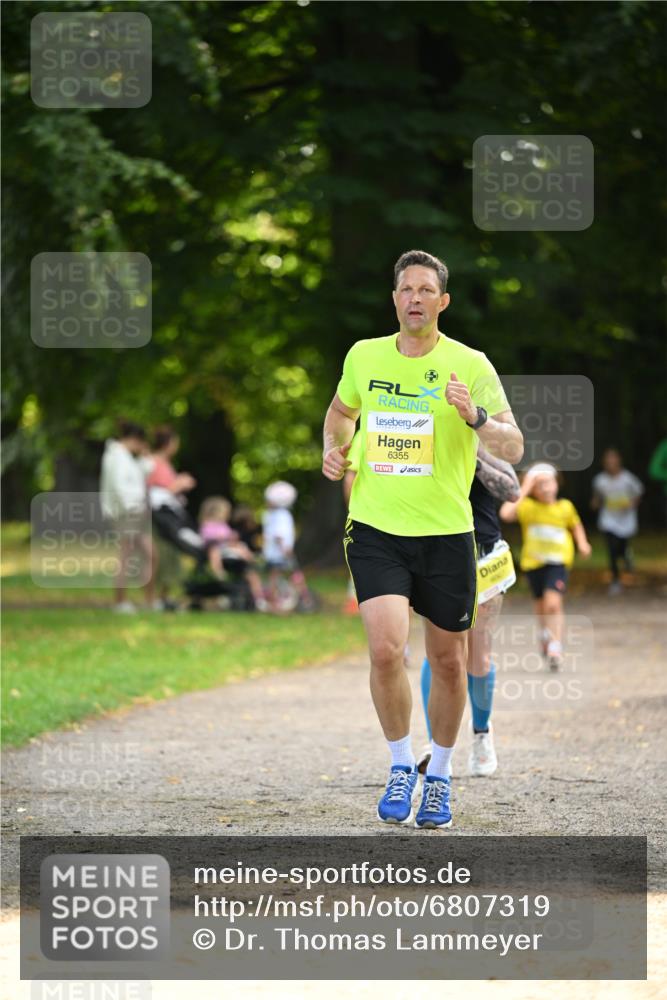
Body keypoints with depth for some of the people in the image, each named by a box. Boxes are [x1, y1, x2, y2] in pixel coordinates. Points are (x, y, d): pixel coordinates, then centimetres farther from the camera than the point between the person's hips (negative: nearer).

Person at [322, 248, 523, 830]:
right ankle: (401, 767, 2)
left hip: (446, 534, 0)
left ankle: (440, 776, 29)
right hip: (375, 530, 1)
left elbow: (513, 448, -11)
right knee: (386, 648, -19)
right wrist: (334, 449, 6)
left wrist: (476, 417, -29)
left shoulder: (470, 366, -5)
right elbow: (341, 409, 25)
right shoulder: (364, 356, 4)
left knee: (449, 661, 8)